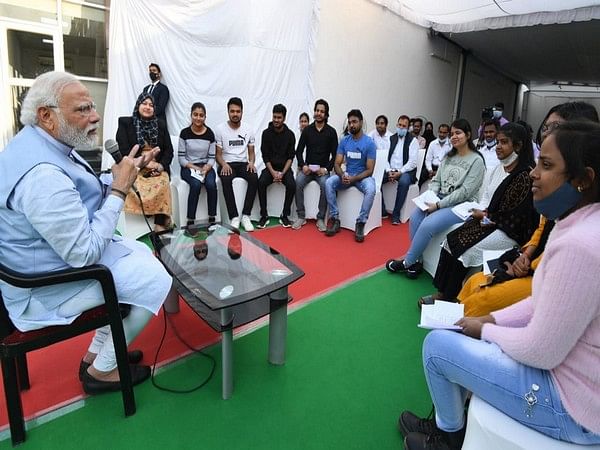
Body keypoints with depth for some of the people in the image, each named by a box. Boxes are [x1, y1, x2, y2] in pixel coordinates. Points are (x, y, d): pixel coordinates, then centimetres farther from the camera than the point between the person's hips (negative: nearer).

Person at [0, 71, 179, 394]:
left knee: (142, 253, 17)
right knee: (155, 280, -8)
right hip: (48, 285, -10)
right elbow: (85, 253, -30)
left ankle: (98, 352, 27)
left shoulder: (40, 142, 0)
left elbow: (78, 195, 9)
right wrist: (120, 189, -24)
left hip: (59, 253, 10)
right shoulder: (42, 174, -32)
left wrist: (120, 176, -6)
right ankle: (102, 370, 14)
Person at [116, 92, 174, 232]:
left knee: (162, 184, -33)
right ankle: (163, 217, -21)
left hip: (157, 168, 1)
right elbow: (123, 150, -3)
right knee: (137, 187, -34)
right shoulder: (125, 122, 7)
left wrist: (161, 165, -8)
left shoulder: (160, 124, 16)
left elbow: (169, 150, 11)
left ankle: (160, 224, -31)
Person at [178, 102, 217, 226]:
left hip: (205, 167, 2)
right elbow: (181, 157, -3)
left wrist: (206, 168, -16)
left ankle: (212, 219, -20)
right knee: (196, 184, -32)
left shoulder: (209, 133, 2)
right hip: (188, 167, -2)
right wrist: (194, 167, -16)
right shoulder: (185, 133, -3)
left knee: (211, 184, -30)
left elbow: (212, 157, 3)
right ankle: (190, 222, -26)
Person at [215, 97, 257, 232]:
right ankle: (234, 217, -31)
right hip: (227, 164, -2)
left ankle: (245, 216, -24)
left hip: (243, 164, 2)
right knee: (226, 179, -36)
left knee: (254, 178, -31)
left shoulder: (248, 129, 9)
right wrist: (224, 164, -20)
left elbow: (251, 151, 13)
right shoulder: (220, 129, 1)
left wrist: (251, 162, -10)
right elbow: (218, 153, 1)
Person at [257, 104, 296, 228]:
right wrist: (273, 172, -16)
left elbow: (290, 157, -2)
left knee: (292, 184, -29)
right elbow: (265, 156, -2)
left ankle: (284, 216, -13)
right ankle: (264, 216, -17)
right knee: (261, 183, -29)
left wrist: (282, 173, -16)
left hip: (285, 168, 0)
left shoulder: (290, 134, 0)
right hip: (270, 167, 0)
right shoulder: (266, 133, 0)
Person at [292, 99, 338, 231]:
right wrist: (303, 165, -10)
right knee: (298, 182, -28)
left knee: (325, 185, -32)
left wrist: (326, 169, -12)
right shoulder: (307, 130, 8)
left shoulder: (331, 132, 4)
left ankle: (321, 218, -19)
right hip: (307, 167, 2)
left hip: (323, 169, -1)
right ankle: (301, 217, -18)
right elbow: (299, 151, 7)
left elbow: (334, 154, 2)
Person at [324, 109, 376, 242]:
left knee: (371, 190, -35)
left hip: (363, 176, -3)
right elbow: (337, 164, -1)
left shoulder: (369, 143, -9)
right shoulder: (344, 141, 2)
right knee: (329, 183, -25)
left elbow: (369, 170, -11)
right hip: (347, 175, 3)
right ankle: (334, 219, -18)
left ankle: (360, 224, -24)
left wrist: (353, 179, -26)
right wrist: (342, 175, -23)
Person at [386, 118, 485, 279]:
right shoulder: (448, 157, 14)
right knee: (415, 216, -22)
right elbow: (436, 180, 13)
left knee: (428, 224, -29)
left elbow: (465, 192, -16)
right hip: (440, 200, 6)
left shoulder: (476, 160, -8)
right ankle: (416, 261, -14)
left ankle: (407, 263, -11)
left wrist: (438, 205, -19)